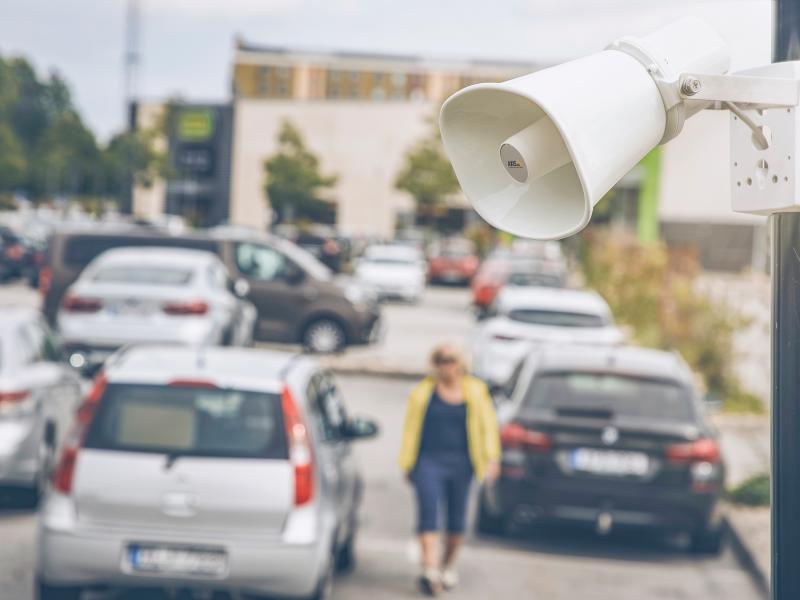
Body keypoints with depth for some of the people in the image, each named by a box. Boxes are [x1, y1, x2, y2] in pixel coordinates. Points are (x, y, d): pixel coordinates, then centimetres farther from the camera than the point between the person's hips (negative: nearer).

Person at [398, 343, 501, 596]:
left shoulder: (475, 391, 6)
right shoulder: (422, 392, 3)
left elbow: (488, 424, 6)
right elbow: (410, 430, 8)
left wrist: (492, 458, -5)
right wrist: (407, 465, 9)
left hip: (460, 463, 2)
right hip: (428, 461, -2)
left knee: (456, 519, 9)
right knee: (428, 513, -16)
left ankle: (449, 566, 29)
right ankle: (430, 571, -23)